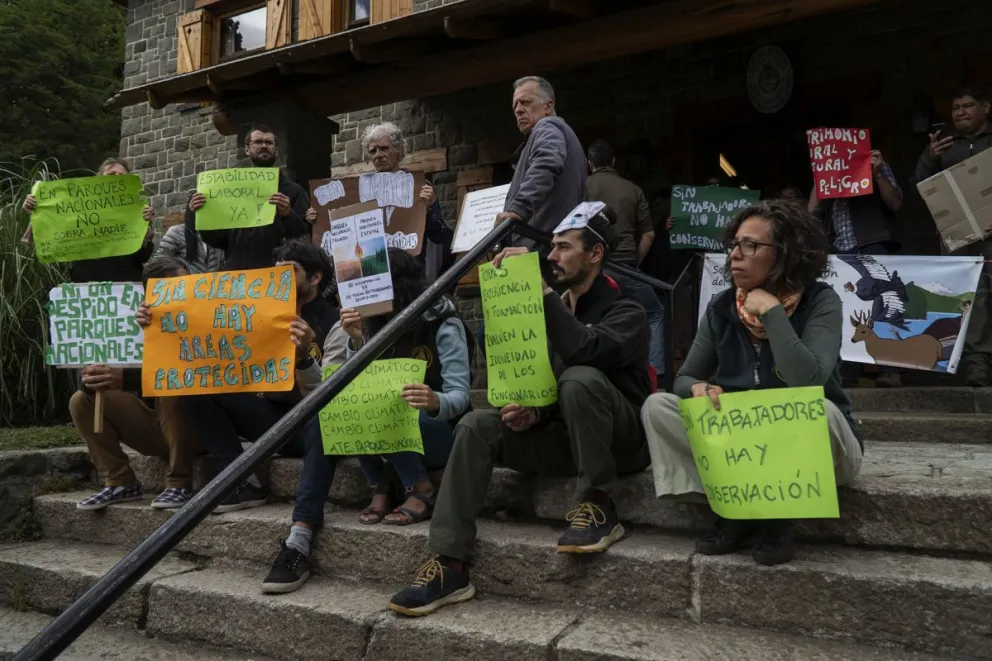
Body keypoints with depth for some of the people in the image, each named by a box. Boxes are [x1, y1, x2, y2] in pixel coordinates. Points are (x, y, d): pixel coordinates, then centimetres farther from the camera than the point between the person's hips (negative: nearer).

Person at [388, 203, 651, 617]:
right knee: (476, 427, -16)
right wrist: (530, 413, -12)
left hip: (621, 439, -6)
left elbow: (584, 350, -31)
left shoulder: (626, 312, -8)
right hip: (562, 434, 6)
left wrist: (540, 289, -30)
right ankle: (449, 565, -20)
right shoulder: (552, 311, 12)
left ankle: (598, 507, -19)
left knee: (580, 378, -35)